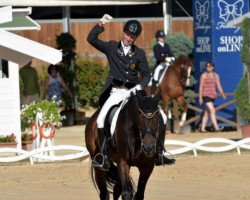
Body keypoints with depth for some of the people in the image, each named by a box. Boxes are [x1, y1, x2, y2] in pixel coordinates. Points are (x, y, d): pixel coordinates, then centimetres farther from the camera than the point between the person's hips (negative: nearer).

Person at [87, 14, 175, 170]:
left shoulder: (139, 53, 8)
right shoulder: (112, 47, 6)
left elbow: (146, 74, 10)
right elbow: (91, 39, -1)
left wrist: (140, 86, -9)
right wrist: (101, 25, -13)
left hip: (133, 92, 2)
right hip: (115, 92, -2)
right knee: (101, 119, -23)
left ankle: (159, 153, 1)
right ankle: (103, 155, -15)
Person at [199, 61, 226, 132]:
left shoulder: (216, 75, 10)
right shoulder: (203, 75, -4)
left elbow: (219, 86, 4)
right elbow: (201, 87, -5)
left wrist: (222, 94, -10)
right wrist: (200, 97, -10)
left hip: (212, 96, 6)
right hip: (206, 95, -6)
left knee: (207, 113, 9)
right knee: (212, 111, -16)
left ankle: (202, 129, 14)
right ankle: (216, 127, -21)